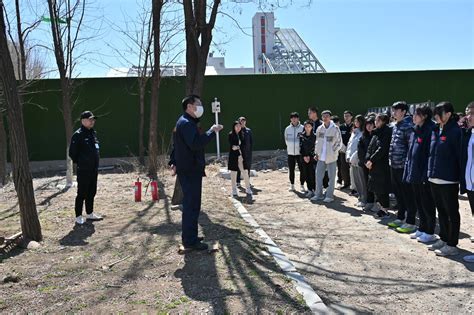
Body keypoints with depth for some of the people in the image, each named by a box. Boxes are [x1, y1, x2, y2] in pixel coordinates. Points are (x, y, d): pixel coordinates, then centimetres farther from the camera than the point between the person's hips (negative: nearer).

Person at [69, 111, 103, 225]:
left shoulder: (93, 133, 12)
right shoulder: (78, 135, -12)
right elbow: (72, 152, -12)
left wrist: (95, 163, 14)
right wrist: (80, 162, -2)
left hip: (94, 169, 8)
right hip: (83, 170, -8)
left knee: (92, 192, 15)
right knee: (82, 194, -2)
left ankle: (90, 213, 27)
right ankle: (78, 216, 8)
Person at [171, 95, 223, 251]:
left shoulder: (184, 122, 19)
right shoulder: (187, 123, -17)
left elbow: (178, 144, 26)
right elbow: (196, 144, -31)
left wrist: (176, 162, 31)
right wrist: (212, 131, -24)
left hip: (188, 169, 11)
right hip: (190, 171, -11)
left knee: (190, 204, 17)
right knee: (192, 205, -6)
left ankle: (189, 237, 27)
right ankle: (190, 241, 0)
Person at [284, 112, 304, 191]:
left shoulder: (302, 128, -6)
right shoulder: (287, 129, 4)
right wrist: (290, 147, 9)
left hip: (300, 153, -3)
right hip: (290, 153, 3)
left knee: (302, 170, 0)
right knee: (291, 170, 9)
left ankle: (302, 185, 11)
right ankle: (292, 185, 19)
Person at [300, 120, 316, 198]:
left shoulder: (314, 136, -2)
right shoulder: (302, 136, 8)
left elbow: (315, 147, -4)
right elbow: (301, 147, 7)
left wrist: (309, 156, -10)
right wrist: (304, 156, -4)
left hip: (312, 158, -4)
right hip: (304, 158, 4)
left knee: (312, 174, -7)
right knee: (306, 175, 5)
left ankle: (314, 190, 2)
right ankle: (310, 190, 13)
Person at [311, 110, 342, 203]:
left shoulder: (335, 129, -8)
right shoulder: (319, 129, 6)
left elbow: (339, 143, -3)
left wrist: (333, 151, -10)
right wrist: (316, 153, 10)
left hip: (331, 157, -4)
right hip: (321, 157, 4)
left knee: (331, 177, 3)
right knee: (318, 176, 7)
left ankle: (330, 195, 11)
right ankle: (318, 194, 18)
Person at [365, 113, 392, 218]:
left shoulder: (386, 132, -12)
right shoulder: (377, 133, 15)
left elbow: (382, 149, -19)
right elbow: (370, 147, 13)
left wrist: (371, 160, -17)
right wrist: (368, 159, -1)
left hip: (382, 165, -9)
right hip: (374, 165, 9)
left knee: (382, 188, -3)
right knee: (375, 187, 13)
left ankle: (385, 210, 7)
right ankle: (382, 207, 24)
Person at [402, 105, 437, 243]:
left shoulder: (430, 130, -14)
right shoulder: (415, 131, 12)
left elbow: (431, 153, -19)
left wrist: (426, 173, -22)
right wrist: (408, 171, 13)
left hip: (424, 175, -8)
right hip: (415, 174, 8)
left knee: (427, 204, 3)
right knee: (419, 204, 16)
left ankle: (430, 232, 15)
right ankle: (422, 229, 28)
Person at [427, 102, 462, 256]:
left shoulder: (455, 131, -11)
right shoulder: (436, 130, 11)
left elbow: (460, 155, -13)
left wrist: (461, 178, -15)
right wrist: (430, 171, 13)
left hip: (448, 179, -8)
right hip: (434, 178, 8)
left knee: (451, 212, 3)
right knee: (441, 211, 17)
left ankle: (452, 245, 12)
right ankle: (443, 239, 30)